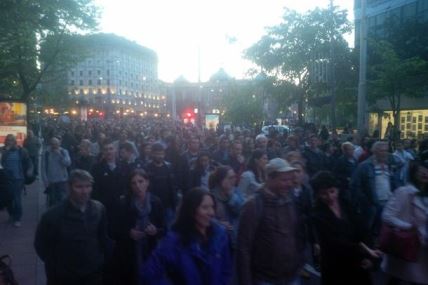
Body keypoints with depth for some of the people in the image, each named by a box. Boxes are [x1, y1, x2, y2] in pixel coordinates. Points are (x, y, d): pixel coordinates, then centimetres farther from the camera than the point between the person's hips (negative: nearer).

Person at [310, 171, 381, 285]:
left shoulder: (346, 206, 1)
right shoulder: (318, 216, -14)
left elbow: (362, 231, 1)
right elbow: (336, 243, -19)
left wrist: (367, 256, -12)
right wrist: (365, 251, -22)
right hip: (335, 268, -4)